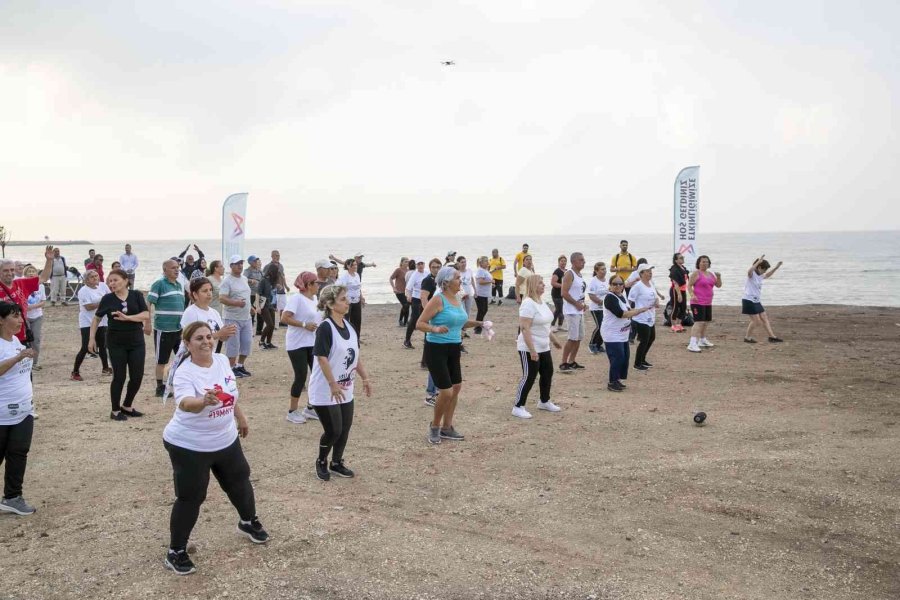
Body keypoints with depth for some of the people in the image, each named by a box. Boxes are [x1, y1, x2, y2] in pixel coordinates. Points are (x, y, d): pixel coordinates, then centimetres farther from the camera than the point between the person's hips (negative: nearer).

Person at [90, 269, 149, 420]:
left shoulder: (136, 295, -2)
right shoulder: (108, 298, -2)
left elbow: (146, 315, -11)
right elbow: (97, 318, 7)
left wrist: (127, 318, -23)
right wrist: (92, 338, 1)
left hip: (136, 341, 2)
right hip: (116, 343, -1)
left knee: (137, 376, 3)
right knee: (119, 376, 0)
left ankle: (127, 406, 24)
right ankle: (115, 411, 14)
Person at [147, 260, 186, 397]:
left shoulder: (179, 285, 14)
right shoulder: (159, 284, -9)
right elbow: (149, 304, -12)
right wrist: (147, 323, -18)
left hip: (179, 329, 7)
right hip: (163, 329, -7)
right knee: (162, 360, 3)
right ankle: (160, 387, 13)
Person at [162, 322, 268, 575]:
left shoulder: (222, 360, -5)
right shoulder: (185, 373, -25)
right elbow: (185, 403, -46)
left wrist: (240, 417, 22)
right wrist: (204, 401, -66)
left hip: (226, 440, 7)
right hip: (189, 446, -7)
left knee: (239, 481, 22)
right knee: (190, 497, -1)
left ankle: (248, 522, 50)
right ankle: (176, 552, 18)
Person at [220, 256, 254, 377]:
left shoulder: (244, 279, 13)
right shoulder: (227, 280, -13)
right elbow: (222, 299, -22)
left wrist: (250, 306, 19)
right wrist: (236, 303, -35)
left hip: (246, 318, 8)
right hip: (232, 318, -8)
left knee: (246, 343, 11)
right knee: (233, 345, -3)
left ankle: (240, 366, 25)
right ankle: (231, 369, 7)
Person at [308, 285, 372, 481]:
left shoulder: (349, 326, 5)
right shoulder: (325, 328, -19)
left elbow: (355, 355, 13)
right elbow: (322, 358, -23)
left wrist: (365, 378, 11)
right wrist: (333, 384, -25)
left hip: (345, 390, 8)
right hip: (325, 391, -8)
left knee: (345, 428, 11)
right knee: (333, 430, -2)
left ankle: (337, 463, 29)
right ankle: (321, 462, 22)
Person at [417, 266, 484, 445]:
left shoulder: (457, 299, 8)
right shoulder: (438, 299, -15)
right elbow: (419, 324, -17)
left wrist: (477, 323, 11)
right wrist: (435, 329, -34)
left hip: (454, 349, 8)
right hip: (436, 349, -8)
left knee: (456, 387, 12)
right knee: (446, 392, -8)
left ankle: (447, 427, 26)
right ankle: (434, 427, 15)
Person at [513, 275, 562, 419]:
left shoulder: (541, 302, 9)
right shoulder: (528, 304, -21)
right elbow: (524, 328, -26)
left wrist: (554, 341, 25)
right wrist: (532, 350, -29)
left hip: (543, 348, 10)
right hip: (529, 349, -10)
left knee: (548, 373, 17)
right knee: (529, 377, -5)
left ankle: (544, 402, 34)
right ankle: (518, 407, 5)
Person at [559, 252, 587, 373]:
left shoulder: (579, 274, 15)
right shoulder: (569, 274, -14)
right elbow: (564, 293, -22)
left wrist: (582, 304, 10)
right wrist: (577, 304, -19)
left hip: (579, 311, 10)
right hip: (572, 311, -10)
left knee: (579, 337, 13)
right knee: (572, 338, -12)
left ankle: (571, 362, 21)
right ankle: (563, 364, -7)